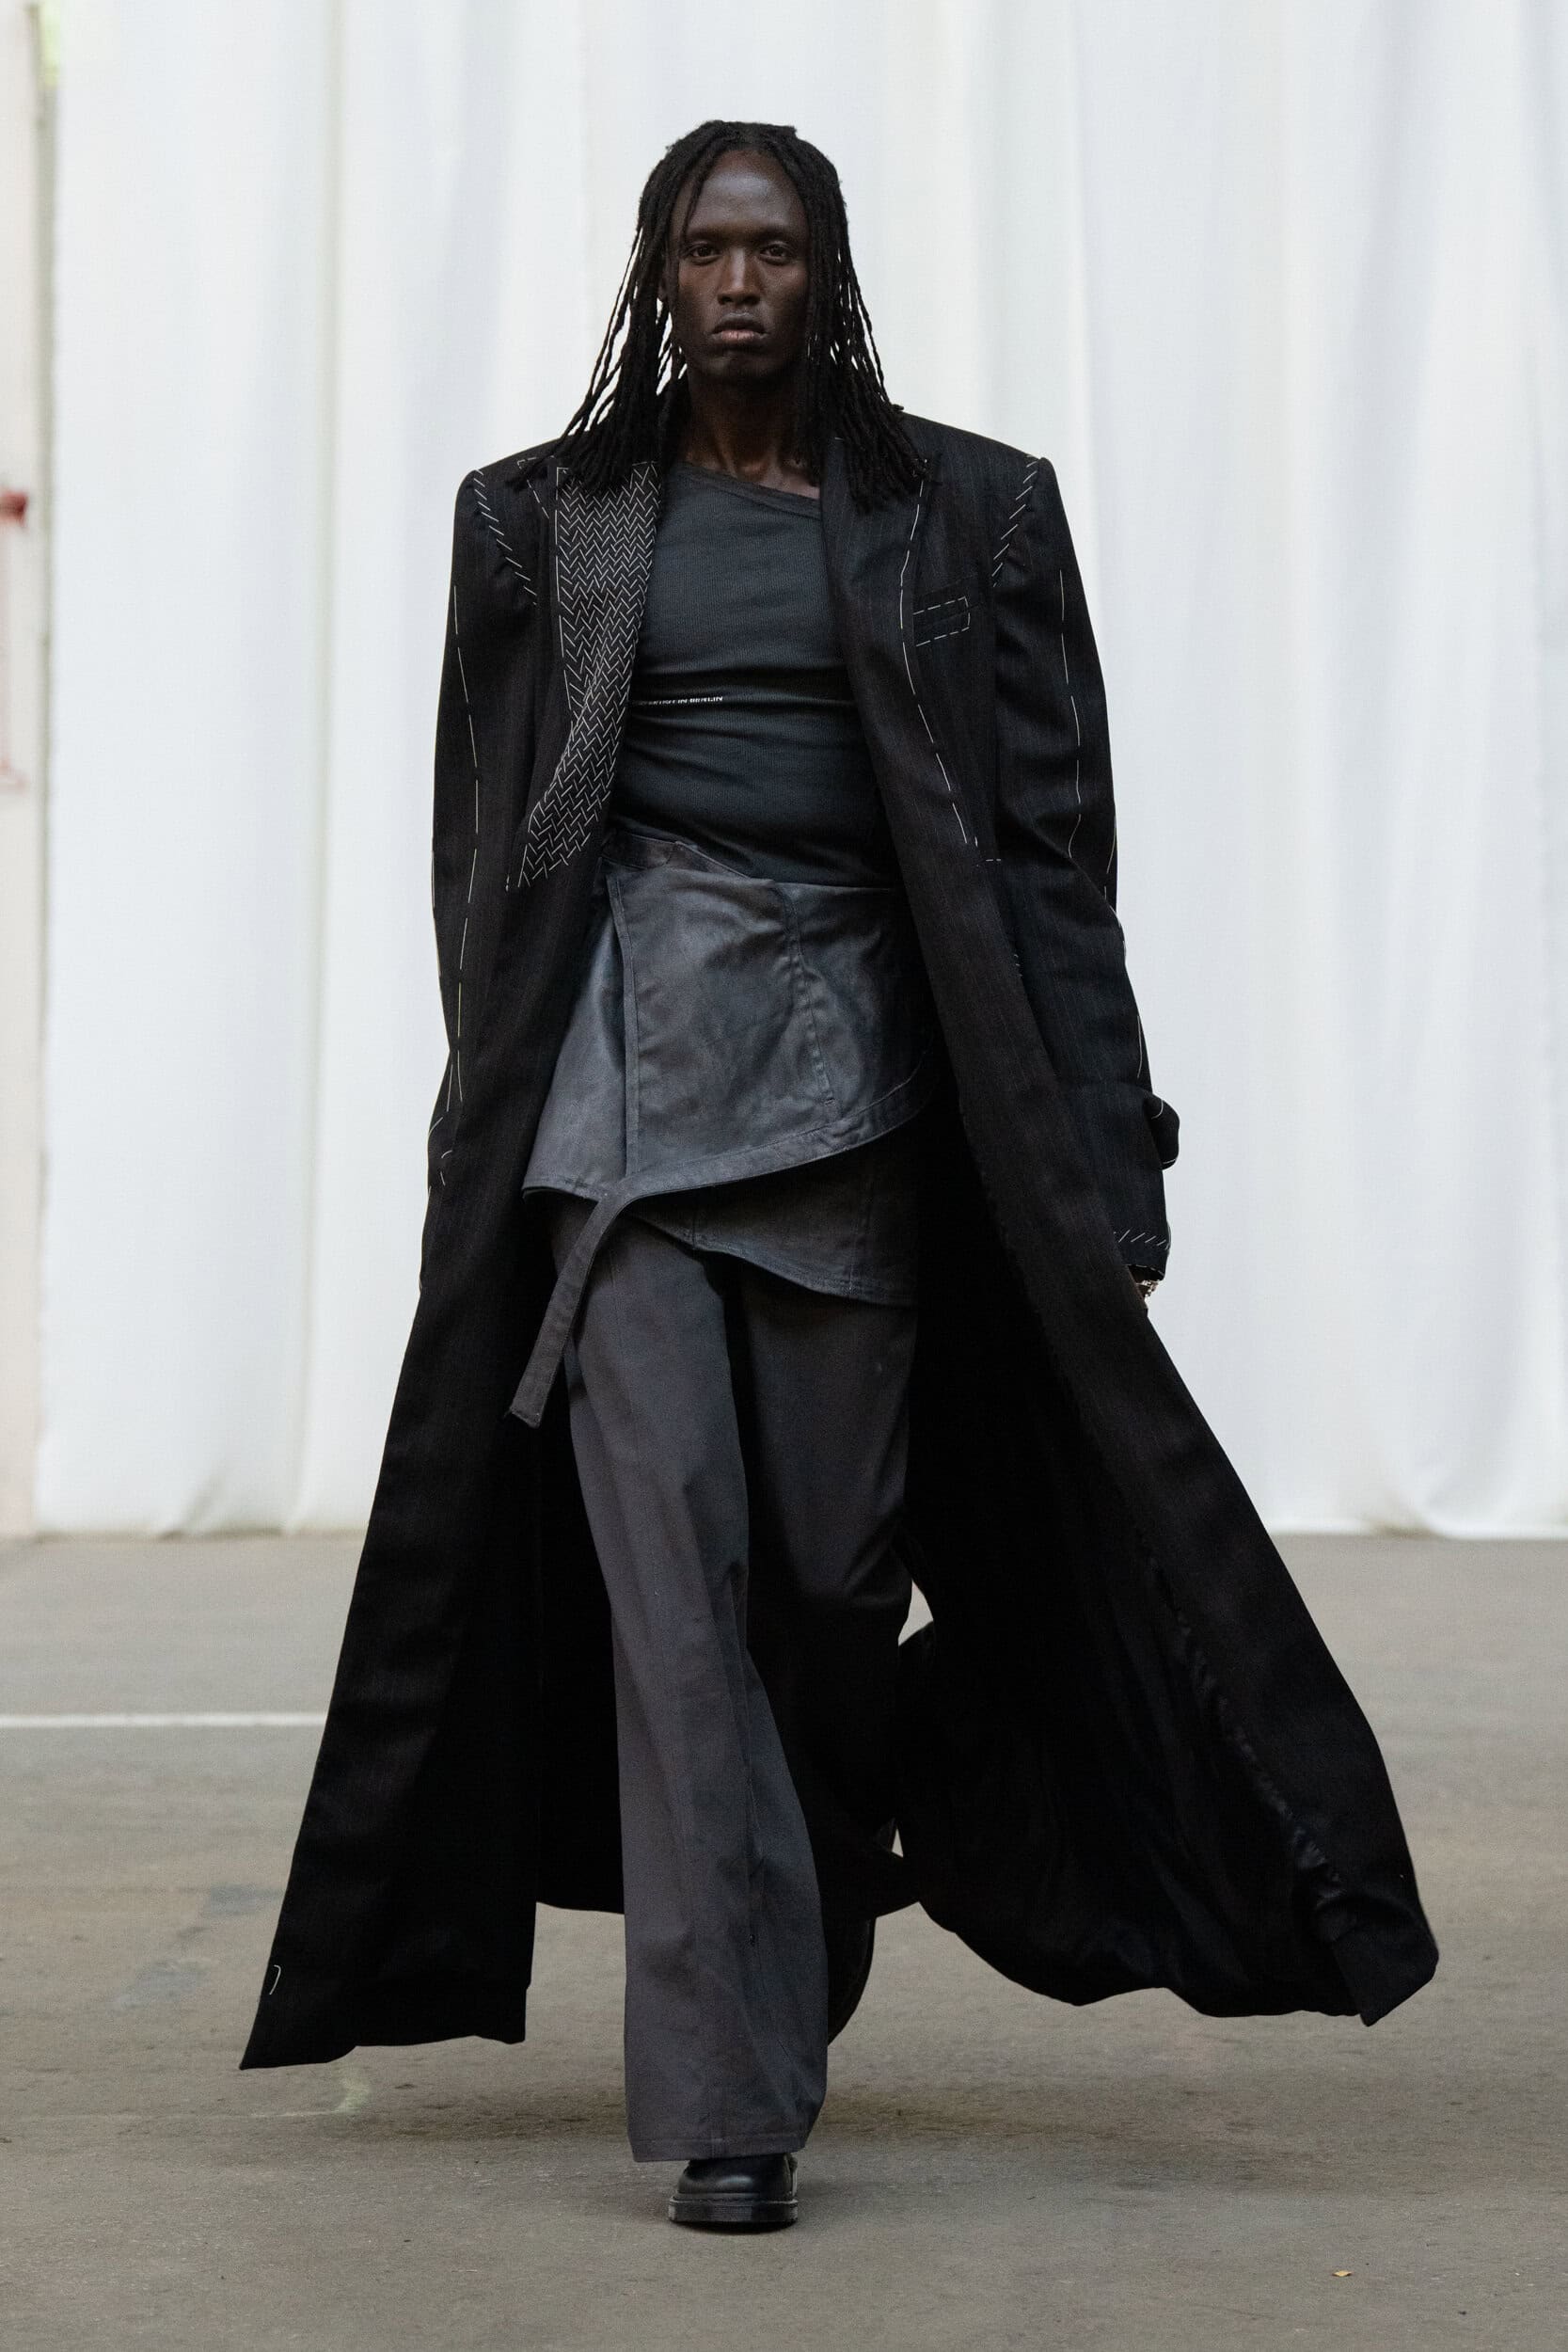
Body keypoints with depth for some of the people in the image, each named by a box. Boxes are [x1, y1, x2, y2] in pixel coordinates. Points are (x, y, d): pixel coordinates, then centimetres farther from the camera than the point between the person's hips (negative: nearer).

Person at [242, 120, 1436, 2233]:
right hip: (631, 1066, -1)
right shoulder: (547, 519, 8)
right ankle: (731, 2098, -11)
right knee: (673, 1564, -10)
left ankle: (787, 1986, 28)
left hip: (860, 1073, 1)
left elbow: (1049, 844, 3)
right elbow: (487, 854, 10)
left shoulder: (965, 514, 6)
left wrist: (1094, 1168, -2)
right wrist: (495, 1132, 5)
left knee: (839, 1570, 4)